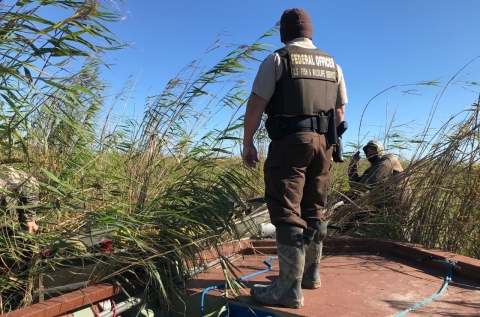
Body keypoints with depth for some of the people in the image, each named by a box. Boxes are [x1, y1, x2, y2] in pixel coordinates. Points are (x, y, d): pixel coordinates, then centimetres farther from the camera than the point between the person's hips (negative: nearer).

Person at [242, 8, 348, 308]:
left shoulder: (277, 59, 0)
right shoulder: (332, 64, 17)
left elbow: (256, 103, -6)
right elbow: (340, 110, 18)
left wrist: (248, 143, -1)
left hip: (289, 142, -6)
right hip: (323, 142, 6)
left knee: (288, 214, -6)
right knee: (314, 210, 14)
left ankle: (290, 289, -4)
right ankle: (311, 273, 26)